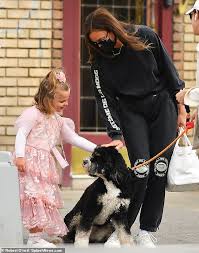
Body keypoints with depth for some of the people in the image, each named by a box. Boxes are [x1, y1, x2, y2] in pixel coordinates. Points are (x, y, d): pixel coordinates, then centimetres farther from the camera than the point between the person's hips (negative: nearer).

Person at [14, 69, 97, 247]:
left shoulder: (58, 120, 18)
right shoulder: (33, 114, -7)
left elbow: (74, 138, 23)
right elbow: (21, 134, -13)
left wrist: (96, 149, 18)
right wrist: (20, 156, -25)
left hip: (46, 165, 9)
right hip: (31, 162, -9)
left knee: (47, 198, 7)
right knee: (37, 198, -15)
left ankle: (38, 235, 12)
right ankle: (35, 239, -13)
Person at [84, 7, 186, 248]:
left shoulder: (146, 37, -12)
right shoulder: (99, 59, -9)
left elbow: (168, 71, -2)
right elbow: (105, 99, -7)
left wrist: (181, 108, 1)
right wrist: (116, 135, -15)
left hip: (162, 104, 0)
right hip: (131, 112, 0)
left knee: (160, 169, -4)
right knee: (141, 171, -15)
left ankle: (146, 233, 2)